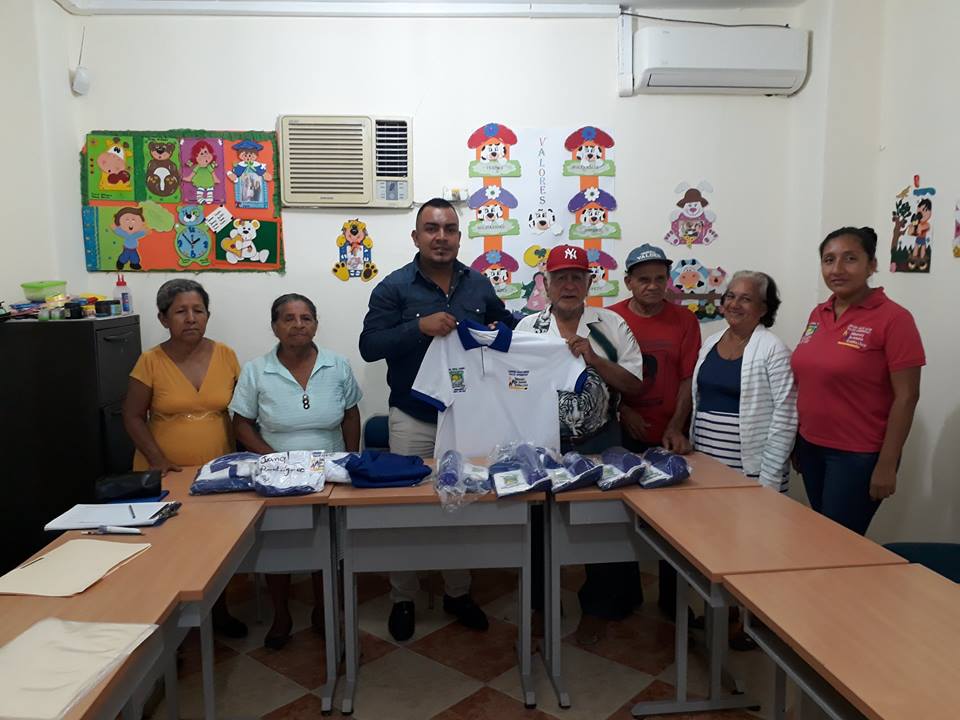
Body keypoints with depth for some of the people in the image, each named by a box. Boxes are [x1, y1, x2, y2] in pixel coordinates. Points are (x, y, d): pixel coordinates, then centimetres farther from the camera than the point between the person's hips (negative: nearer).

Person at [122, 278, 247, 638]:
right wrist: (157, 460, -14)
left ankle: (219, 610, 36)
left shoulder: (225, 355, -2)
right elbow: (133, 417, -4)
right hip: (165, 474, -2)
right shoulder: (151, 361, -8)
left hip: (217, 470, 2)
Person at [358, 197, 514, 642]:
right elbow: (369, 346, -12)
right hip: (413, 420, -3)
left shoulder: (479, 284, 6)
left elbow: (508, 326, 21)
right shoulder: (394, 288, -5)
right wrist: (419, 327, -24)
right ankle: (402, 599, 27)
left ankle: (458, 593, 33)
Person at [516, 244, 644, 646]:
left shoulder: (611, 325, 1)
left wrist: (594, 358, -15)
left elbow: (635, 385, -3)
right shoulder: (527, 327, 3)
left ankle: (597, 608, 31)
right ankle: (541, 605, 33)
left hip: (599, 442, 0)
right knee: (539, 521, 11)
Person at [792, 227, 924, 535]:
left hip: (858, 456, -6)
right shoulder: (818, 314, 5)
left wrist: (887, 465, -15)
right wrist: (798, 440, 12)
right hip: (811, 447, 6)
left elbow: (906, 397, -14)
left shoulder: (893, 318, -13)